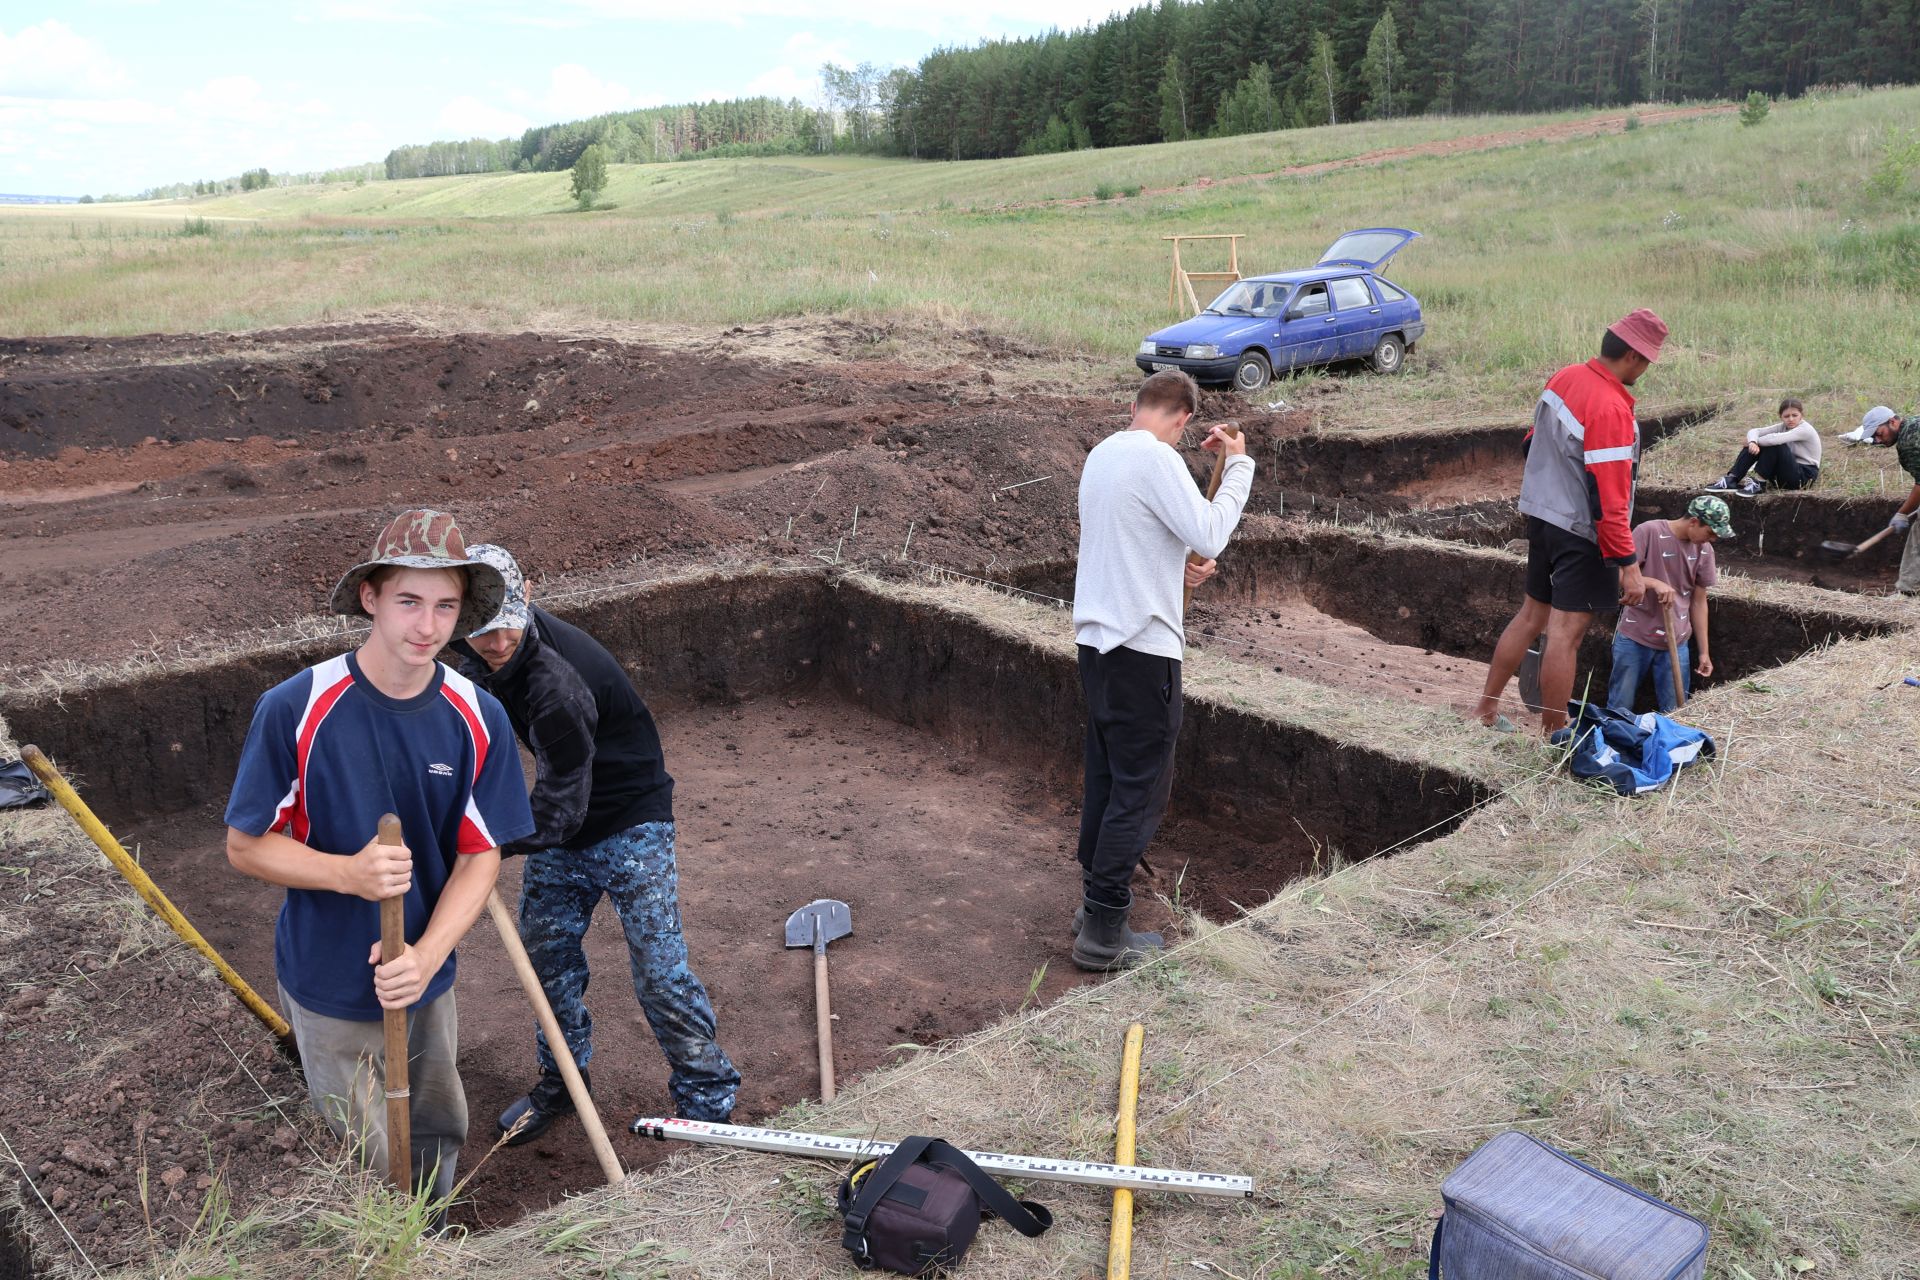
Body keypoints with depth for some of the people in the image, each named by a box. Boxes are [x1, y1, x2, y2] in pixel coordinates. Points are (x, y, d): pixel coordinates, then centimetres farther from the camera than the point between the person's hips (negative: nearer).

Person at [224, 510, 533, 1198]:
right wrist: (348, 873, -29)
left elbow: (479, 857, -6)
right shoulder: (295, 709, -20)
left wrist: (427, 954, -21)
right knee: (371, 1165, 9)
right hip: (331, 990, -3)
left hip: (428, 981, 3)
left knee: (440, 1136, 22)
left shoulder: (478, 720, -11)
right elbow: (245, 844, -11)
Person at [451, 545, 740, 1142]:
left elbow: (558, 811, -32)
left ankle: (708, 1102, 10)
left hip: (630, 822, -8)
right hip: (564, 821, 8)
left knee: (659, 969, -8)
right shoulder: (479, 655, -7)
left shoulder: (558, 681, -35)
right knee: (545, 949, 15)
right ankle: (562, 1081, 36)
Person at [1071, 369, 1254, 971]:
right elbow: (1210, 535, -17)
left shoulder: (1103, 453, 12)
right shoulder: (1155, 458, -16)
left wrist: (1176, 569, 20)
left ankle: (1094, 903, 26)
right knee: (1139, 790, -1)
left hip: (1097, 640, 9)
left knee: (1104, 779, 16)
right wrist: (1239, 465, -9)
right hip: (1142, 649, -9)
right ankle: (1103, 934, 4)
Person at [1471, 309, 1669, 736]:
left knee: (1532, 614, 18)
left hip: (1541, 516, 9)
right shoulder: (1612, 409, -23)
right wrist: (1629, 564, -21)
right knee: (1566, 632, -2)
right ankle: (1555, 738, 6)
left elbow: (1533, 442, 17)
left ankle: (1485, 709, 25)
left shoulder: (1564, 377, 3)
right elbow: (1608, 498, -25)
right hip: (1581, 532, -9)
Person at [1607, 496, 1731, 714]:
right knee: (1620, 710, 0)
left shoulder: (1704, 550, 5)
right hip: (1635, 638, -4)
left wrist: (1703, 652, 11)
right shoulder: (1649, 532, -12)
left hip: (1677, 643, 4)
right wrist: (1654, 584, -30)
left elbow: (1698, 602, 11)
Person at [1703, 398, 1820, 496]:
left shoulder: (1805, 430, -18)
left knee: (1775, 444, -28)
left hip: (1805, 475, -7)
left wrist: (1757, 441, -17)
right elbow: (1754, 431, -7)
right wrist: (1752, 442, -30)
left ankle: (1759, 483, -23)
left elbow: (1775, 439, -34)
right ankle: (1732, 480, -17)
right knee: (1754, 446, -10)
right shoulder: (1782, 427, 3)